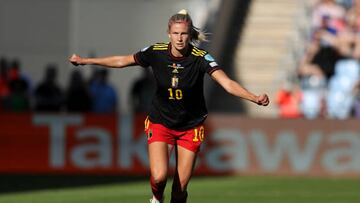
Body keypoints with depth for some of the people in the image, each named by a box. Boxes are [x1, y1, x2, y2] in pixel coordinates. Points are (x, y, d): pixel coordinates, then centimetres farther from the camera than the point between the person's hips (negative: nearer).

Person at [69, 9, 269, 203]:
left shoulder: (200, 57, -18)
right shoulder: (156, 52, -12)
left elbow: (227, 83, -30)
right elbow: (121, 61, 4)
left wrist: (254, 98, -47)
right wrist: (86, 61, 8)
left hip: (190, 127, -1)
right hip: (160, 122, 1)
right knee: (159, 177, -20)